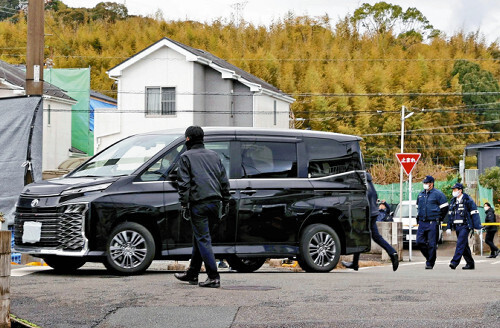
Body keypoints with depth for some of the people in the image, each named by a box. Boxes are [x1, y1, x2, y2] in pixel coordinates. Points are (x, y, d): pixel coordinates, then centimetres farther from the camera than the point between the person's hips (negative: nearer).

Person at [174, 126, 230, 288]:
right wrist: (225, 202, 20)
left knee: (203, 239, -5)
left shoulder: (186, 157, -1)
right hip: (214, 202, 6)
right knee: (199, 238, 16)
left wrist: (184, 204, -7)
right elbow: (224, 180, 16)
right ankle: (192, 274, 23)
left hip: (198, 204, -6)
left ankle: (213, 277, -12)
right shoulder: (213, 155, 16)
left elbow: (184, 183, -8)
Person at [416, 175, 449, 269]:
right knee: (420, 242, -1)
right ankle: (428, 257, 18)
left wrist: (439, 219, 1)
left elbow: (445, 207, -1)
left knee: (431, 244, -5)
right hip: (422, 223, 6)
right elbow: (418, 207, 28)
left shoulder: (438, 194, -3)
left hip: (433, 223, -6)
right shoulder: (421, 194, 15)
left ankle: (430, 263, 0)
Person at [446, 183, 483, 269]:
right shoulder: (453, 201, 15)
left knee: (460, 244, -17)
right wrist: (449, 227, 15)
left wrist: (476, 226, -12)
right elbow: (450, 215, 20)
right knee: (464, 246, 10)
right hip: (457, 226, 7)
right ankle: (470, 263, 16)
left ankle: (455, 262, -26)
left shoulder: (468, 200, -5)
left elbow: (474, 213, -7)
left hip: (465, 226, -7)